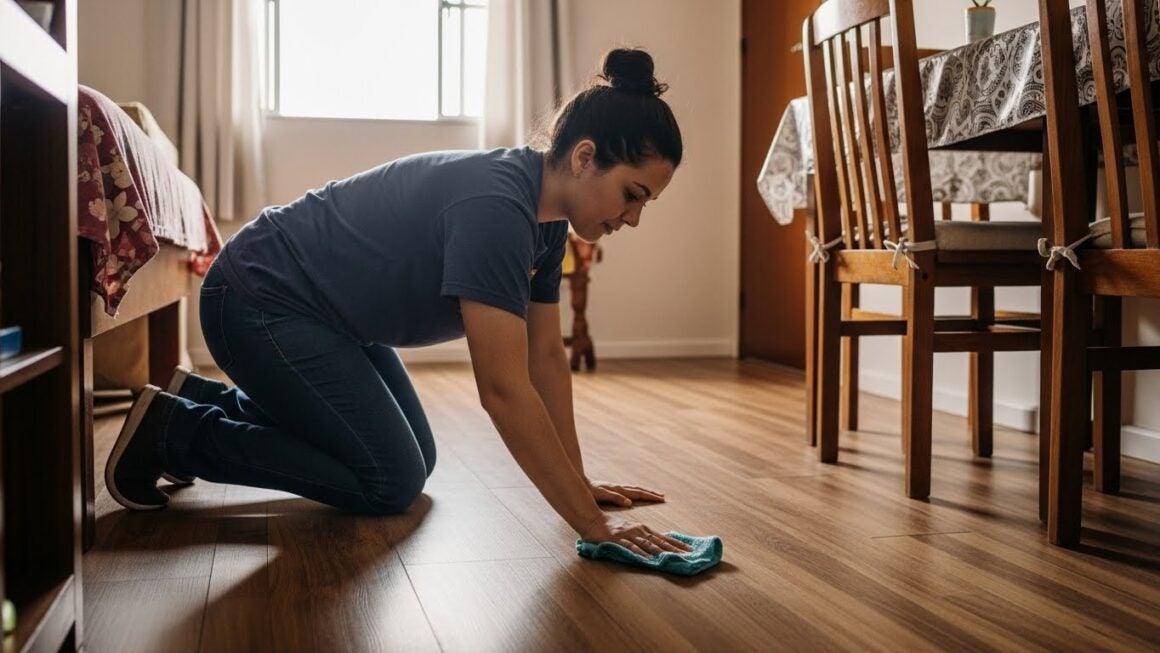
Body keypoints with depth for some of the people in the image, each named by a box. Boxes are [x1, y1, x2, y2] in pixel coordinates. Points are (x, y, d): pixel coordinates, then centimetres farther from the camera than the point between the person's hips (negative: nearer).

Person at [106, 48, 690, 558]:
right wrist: (591, 523, -30)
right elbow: (504, 389, -34)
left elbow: (546, 359, 3)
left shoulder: (545, 215, -3)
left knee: (414, 458, 14)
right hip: (259, 299, -10)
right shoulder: (494, 206, -32)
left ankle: (205, 397, 24)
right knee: (389, 481, -8)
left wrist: (579, 483, 1)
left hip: (322, 306, 10)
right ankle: (171, 430, 2)